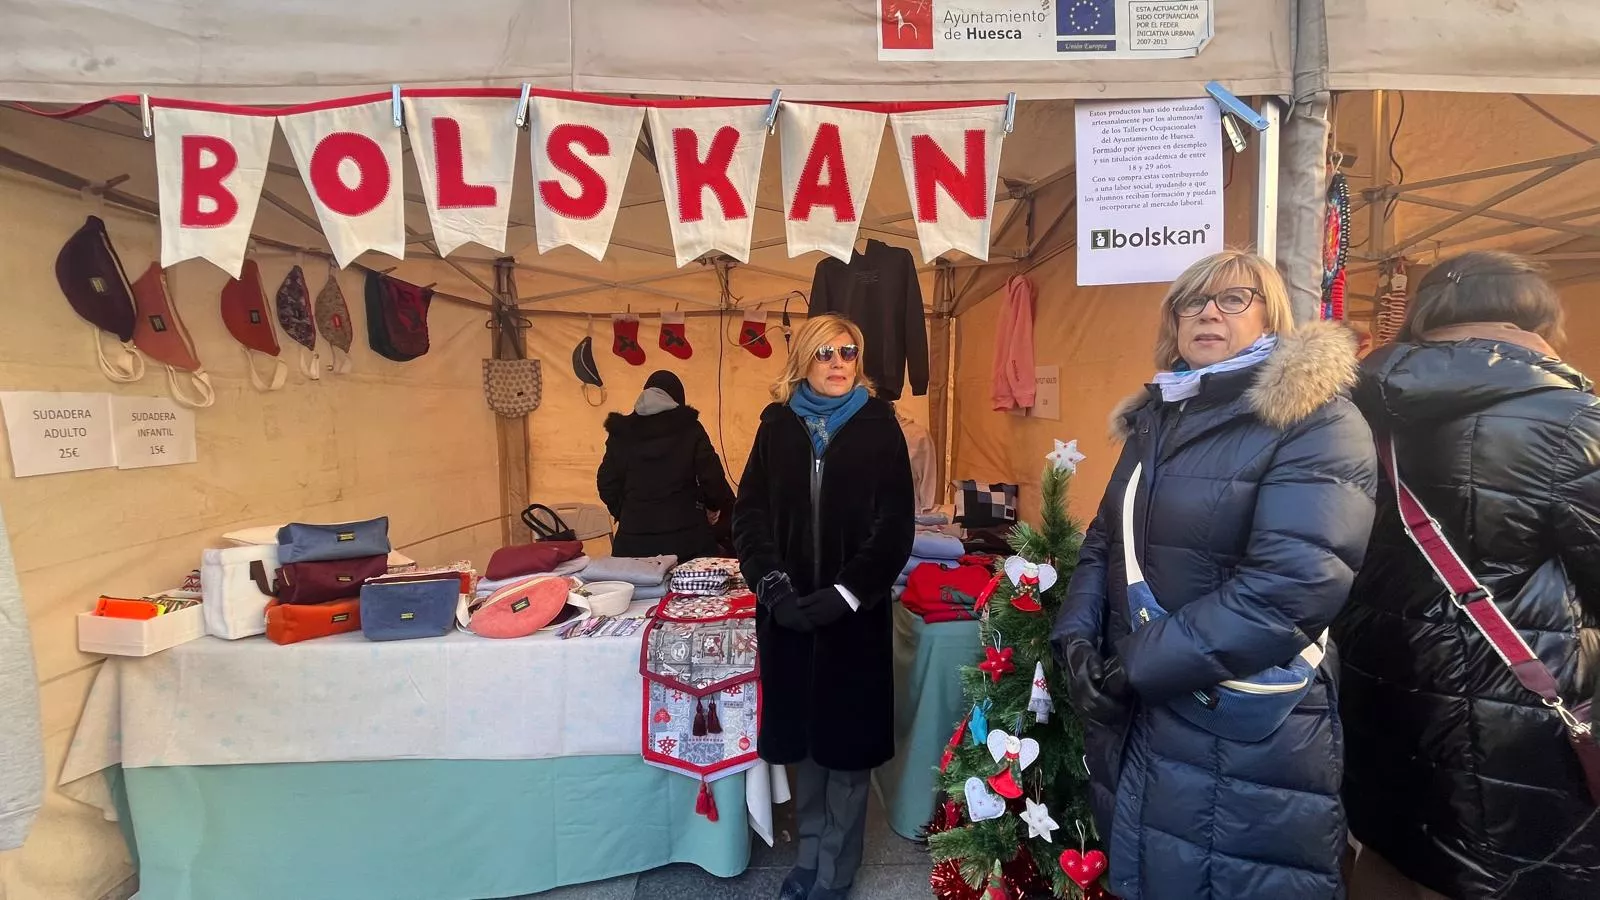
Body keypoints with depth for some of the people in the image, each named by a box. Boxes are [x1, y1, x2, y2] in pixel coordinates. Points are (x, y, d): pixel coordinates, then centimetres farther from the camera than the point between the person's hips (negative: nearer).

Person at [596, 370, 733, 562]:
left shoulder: (621, 433, 6)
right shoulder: (690, 429, -1)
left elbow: (607, 484, 8)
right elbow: (713, 479, -2)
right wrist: (717, 506, 16)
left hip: (634, 540, 2)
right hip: (686, 536, -2)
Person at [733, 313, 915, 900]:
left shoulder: (879, 426, -1)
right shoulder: (777, 425, 5)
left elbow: (896, 525, -7)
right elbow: (749, 513, 1)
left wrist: (844, 594, -16)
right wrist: (775, 587, -13)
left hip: (855, 614, -2)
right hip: (787, 611, 2)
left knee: (846, 742, 7)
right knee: (801, 739, 13)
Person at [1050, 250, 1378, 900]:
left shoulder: (1317, 424, -12)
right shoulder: (1155, 420, 11)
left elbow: (1295, 583, -25)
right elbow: (1104, 541, 13)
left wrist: (1137, 665, -21)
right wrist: (1076, 639, -4)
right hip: (1131, 719, 7)